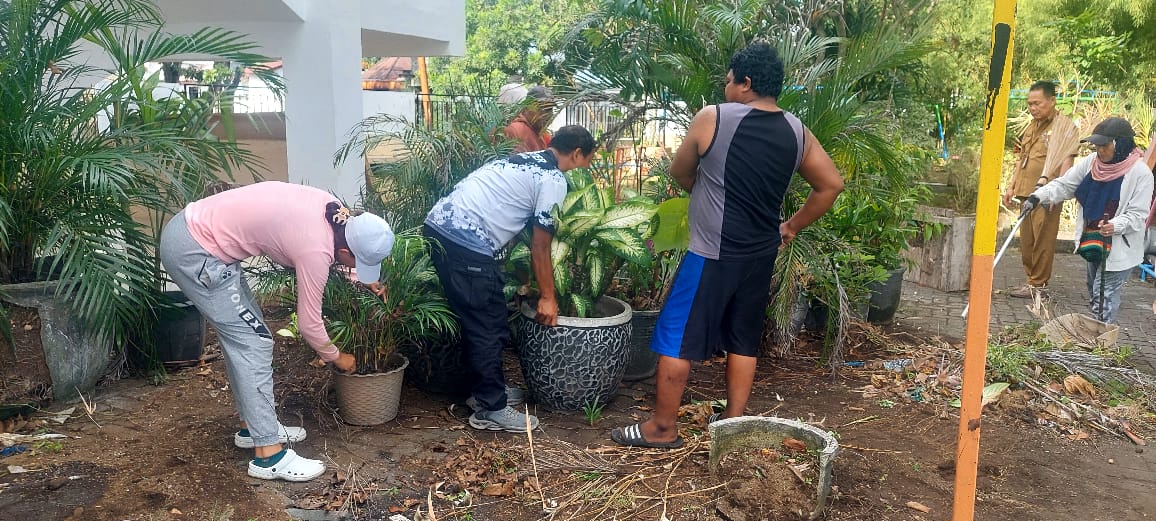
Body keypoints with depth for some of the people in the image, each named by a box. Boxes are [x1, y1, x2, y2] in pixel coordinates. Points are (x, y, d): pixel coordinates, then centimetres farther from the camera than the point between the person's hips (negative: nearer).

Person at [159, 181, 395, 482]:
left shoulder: (331, 209, -2)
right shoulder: (315, 250, -23)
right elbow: (309, 324, -10)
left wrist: (366, 281, 17)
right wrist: (337, 358, 6)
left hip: (193, 228, 10)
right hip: (194, 253, -10)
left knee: (242, 335, 16)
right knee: (253, 342, -6)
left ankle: (255, 426, 28)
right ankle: (268, 455, -1)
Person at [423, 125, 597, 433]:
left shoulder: (525, 161, 23)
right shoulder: (554, 181, -4)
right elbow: (540, 248, -3)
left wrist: (533, 282, 32)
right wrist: (547, 297, 7)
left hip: (439, 225, 10)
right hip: (466, 243, -10)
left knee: (478, 321, 20)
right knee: (488, 327, 1)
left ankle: (487, 390, 32)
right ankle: (491, 410, 10)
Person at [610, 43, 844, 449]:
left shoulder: (712, 119, -10)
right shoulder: (797, 132, 4)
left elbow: (680, 174, 3)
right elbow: (831, 185, 11)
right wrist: (792, 226, 16)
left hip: (713, 254, -6)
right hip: (761, 255, 6)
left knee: (676, 339, 3)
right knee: (744, 341, 16)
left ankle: (662, 429, 11)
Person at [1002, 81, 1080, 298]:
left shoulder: (1064, 126, -5)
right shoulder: (1032, 127, 19)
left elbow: (1066, 161, -13)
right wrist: (1011, 186, 19)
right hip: (1027, 192, 8)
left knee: (1042, 240, -4)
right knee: (1026, 239, 12)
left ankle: (1038, 284, 2)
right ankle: (1031, 278, 21)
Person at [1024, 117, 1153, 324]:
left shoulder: (1140, 173, -17)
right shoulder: (1091, 162, -3)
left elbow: (1137, 214, -17)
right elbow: (1064, 185, -1)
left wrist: (1115, 226, -35)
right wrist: (1037, 197, -16)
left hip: (1119, 247, -7)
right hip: (1092, 241, 7)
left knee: (1103, 299, -8)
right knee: (1094, 292, 21)